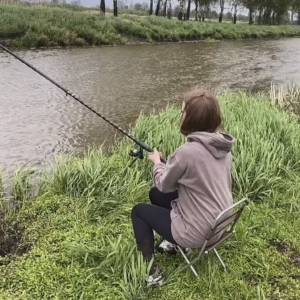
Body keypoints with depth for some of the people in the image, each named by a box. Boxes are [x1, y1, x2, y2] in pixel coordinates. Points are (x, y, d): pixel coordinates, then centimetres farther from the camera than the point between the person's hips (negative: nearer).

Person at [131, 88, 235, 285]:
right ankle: (174, 242, 33)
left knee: (139, 211, 13)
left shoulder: (188, 151, -27)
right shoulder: (223, 146, -3)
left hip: (197, 233, -7)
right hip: (219, 227, 8)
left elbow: (164, 184, -9)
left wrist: (157, 162, 9)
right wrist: (170, 163, 8)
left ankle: (152, 270, 11)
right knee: (156, 195, 22)